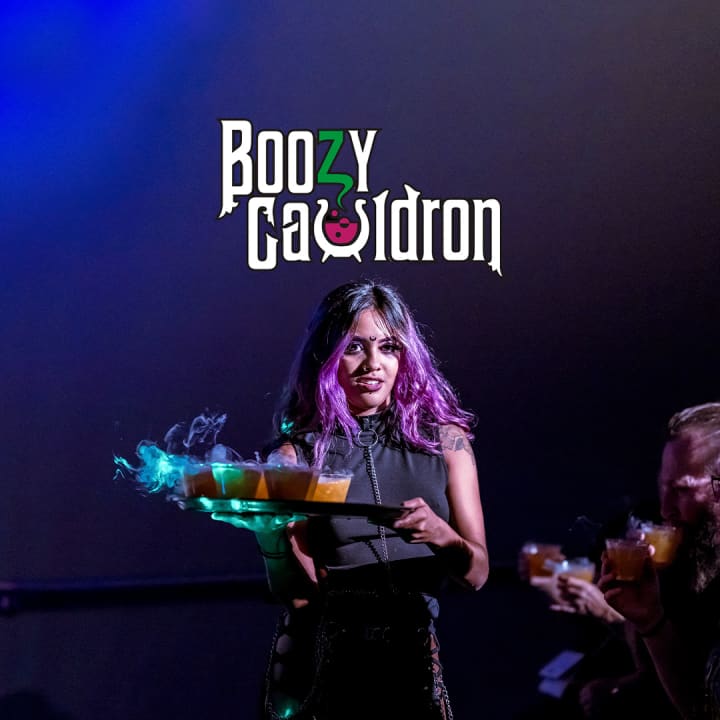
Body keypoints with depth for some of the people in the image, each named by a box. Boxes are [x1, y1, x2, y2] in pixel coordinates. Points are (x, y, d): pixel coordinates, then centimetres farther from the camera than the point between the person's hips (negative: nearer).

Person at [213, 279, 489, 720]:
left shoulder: (443, 439, 3)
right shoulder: (295, 455, -2)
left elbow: (476, 574, -1)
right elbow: (298, 591, -8)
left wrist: (442, 535, -22)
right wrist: (265, 524, -25)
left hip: (412, 661, 1)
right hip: (320, 663, -1)